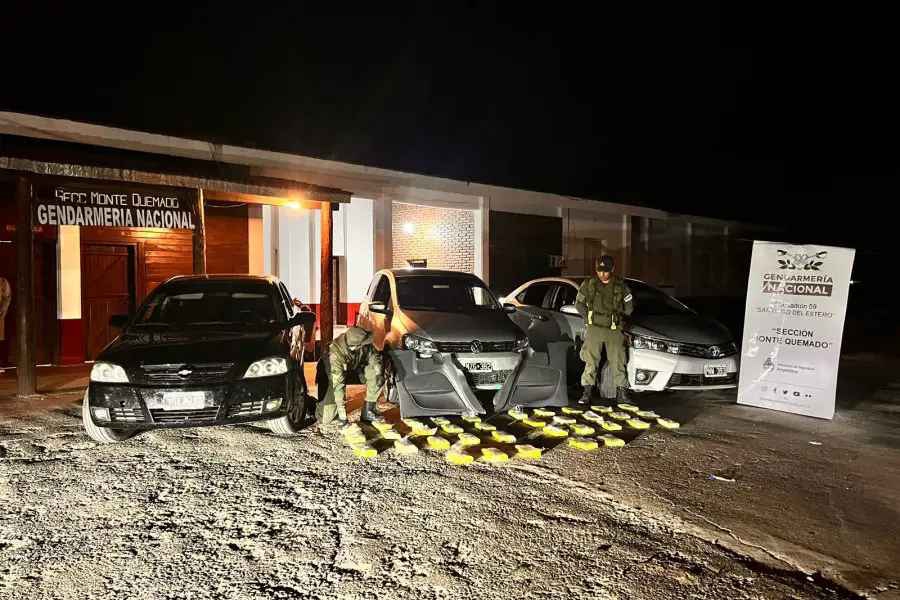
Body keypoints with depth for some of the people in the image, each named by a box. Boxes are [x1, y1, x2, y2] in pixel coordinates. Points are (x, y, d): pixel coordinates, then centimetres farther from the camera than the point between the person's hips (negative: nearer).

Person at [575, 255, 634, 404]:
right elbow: (579, 303, 11)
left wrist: (617, 317, 7)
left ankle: (621, 392, 14)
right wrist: (588, 317, 4)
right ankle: (586, 393, 5)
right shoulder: (588, 285, 2)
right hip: (594, 329, 0)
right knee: (591, 361, -1)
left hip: (614, 330, 1)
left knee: (617, 361, 3)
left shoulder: (621, 286, 3)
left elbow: (629, 307, 13)